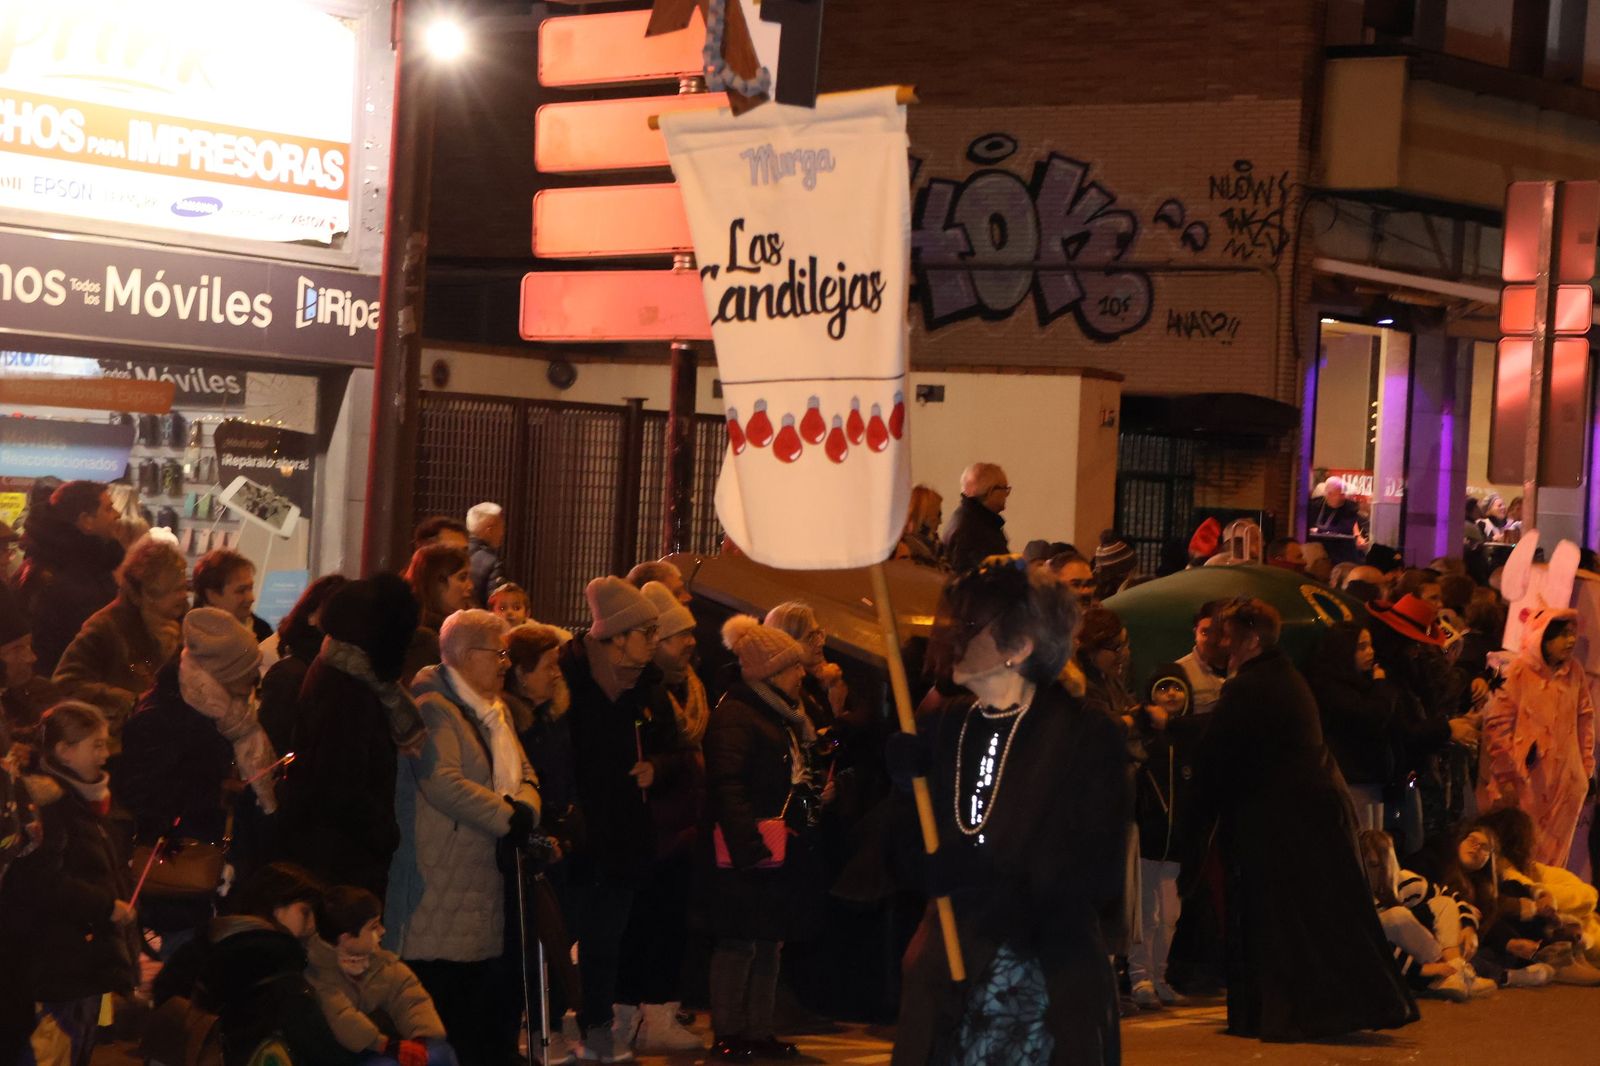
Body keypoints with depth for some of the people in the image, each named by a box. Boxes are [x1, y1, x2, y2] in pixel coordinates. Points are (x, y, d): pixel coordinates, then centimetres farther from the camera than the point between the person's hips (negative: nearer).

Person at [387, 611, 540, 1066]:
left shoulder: (495, 709, 20)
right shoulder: (434, 708, -10)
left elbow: (525, 776, 14)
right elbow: (444, 782, -22)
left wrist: (523, 807, -9)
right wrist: (508, 818, -17)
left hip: (485, 881, 9)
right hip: (440, 882, -9)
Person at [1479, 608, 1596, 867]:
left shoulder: (1575, 672, 3)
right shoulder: (1517, 672, -12)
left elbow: (1585, 720, 12)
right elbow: (1497, 726, -10)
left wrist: (1586, 769, 11)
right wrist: (1505, 778, -10)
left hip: (1565, 783, 5)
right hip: (1524, 782, -4)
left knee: (1553, 856, 12)